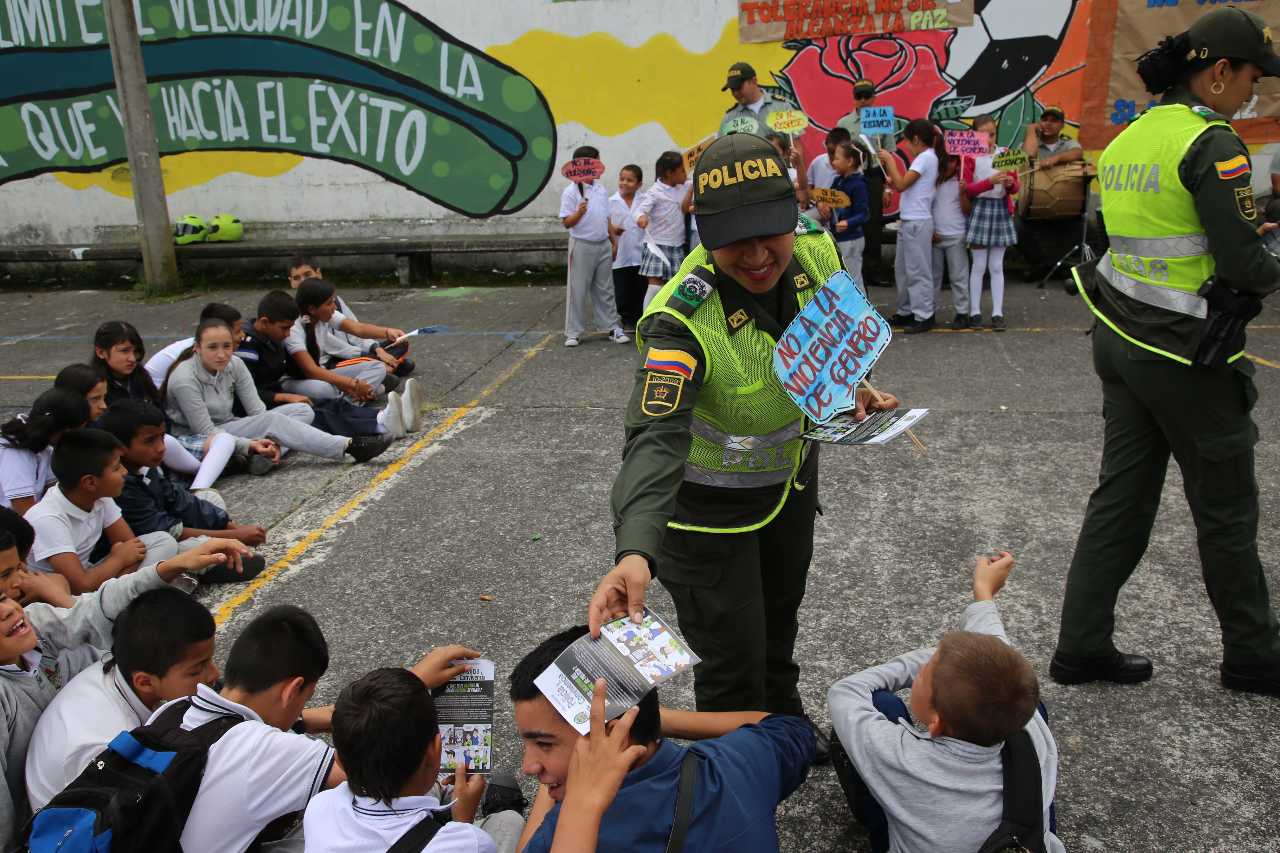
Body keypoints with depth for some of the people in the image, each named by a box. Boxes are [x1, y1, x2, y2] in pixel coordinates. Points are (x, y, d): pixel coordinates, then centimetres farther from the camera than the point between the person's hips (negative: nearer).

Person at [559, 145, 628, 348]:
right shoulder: (571, 192, -9)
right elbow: (566, 223, -11)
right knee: (578, 290, 1)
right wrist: (579, 213, -28)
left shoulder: (602, 190, 9)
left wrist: (613, 242, 15)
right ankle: (573, 332, 9)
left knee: (605, 289, 11)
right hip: (582, 246, -5)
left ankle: (612, 328, 17)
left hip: (603, 245, 5)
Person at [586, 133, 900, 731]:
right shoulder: (682, 320, -36)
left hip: (791, 474, 6)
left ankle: (785, 724, 60)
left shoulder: (815, 251, -18)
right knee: (734, 665, 4)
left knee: (779, 620, 30)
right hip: (709, 501, -6)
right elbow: (655, 439, -46)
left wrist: (852, 391, -15)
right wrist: (634, 552, -61)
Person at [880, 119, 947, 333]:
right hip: (908, 221, 10)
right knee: (902, 268, 15)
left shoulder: (925, 157, -13)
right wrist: (892, 181, 5)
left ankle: (924, 316, 0)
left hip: (917, 222, -10)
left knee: (918, 270, -5)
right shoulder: (927, 157, 15)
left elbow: (901, 185, -18)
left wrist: (890, 160, -11)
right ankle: (906, 312, 24)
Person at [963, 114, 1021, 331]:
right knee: (979, 265, 1)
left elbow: (1016, 186, 7)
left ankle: (997, 313, 6)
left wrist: (1011, 183, -16)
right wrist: (990, 182, -23)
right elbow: (966, 189, -10)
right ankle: (975, 312, 7)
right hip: (980, 210, -2)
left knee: (997, 266, 4)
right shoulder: (970, 157, -3)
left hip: (1001, 210, 2)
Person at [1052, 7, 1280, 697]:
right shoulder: (1211, 143, -15)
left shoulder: (1124, 140, 10)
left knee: (1122, 495, 12)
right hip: (1186, 354, -8)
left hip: (1120, 338, 8)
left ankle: (1082, 646, 17)